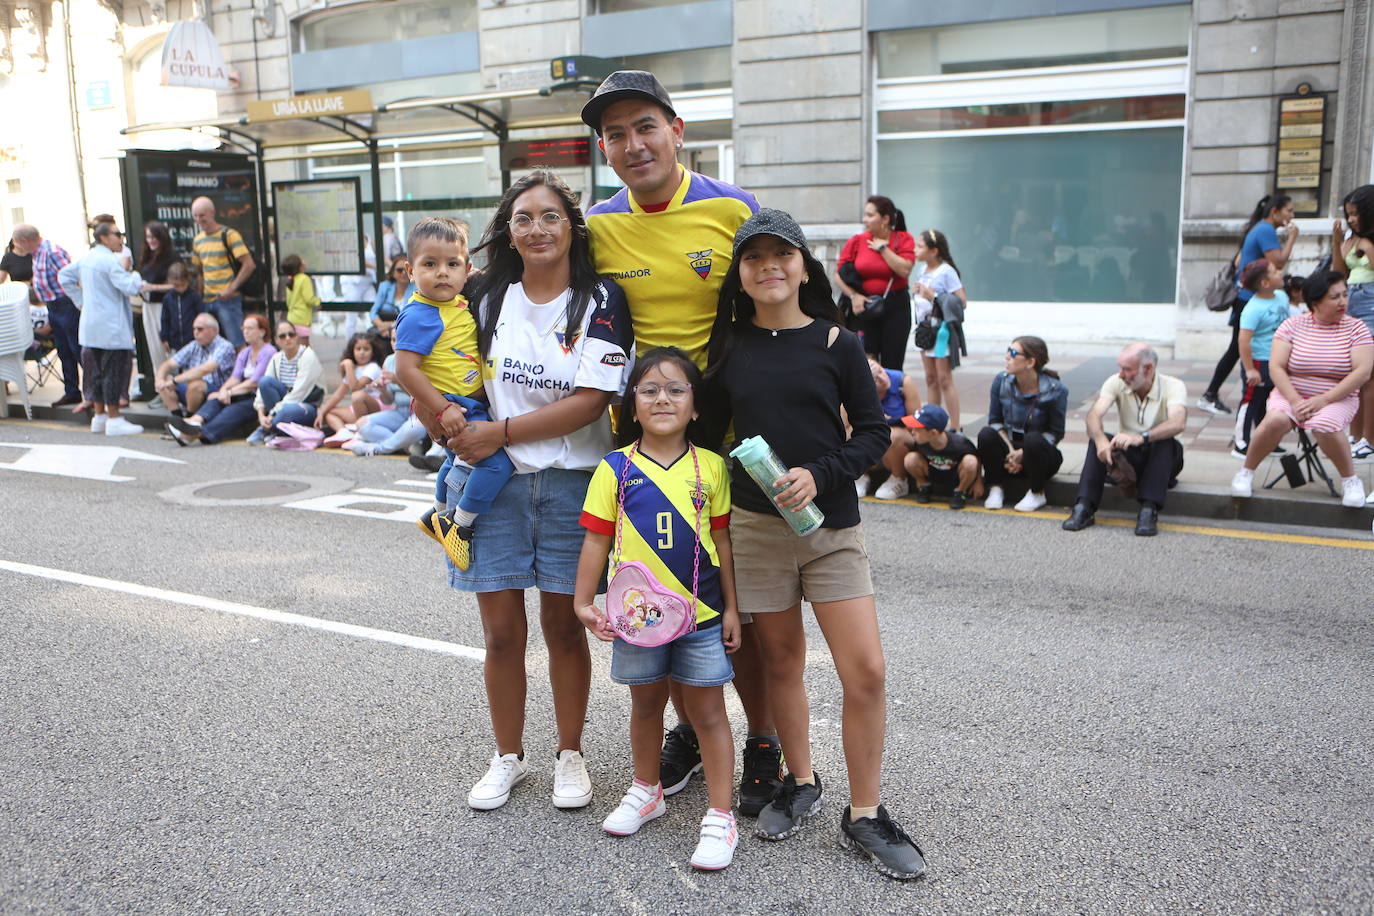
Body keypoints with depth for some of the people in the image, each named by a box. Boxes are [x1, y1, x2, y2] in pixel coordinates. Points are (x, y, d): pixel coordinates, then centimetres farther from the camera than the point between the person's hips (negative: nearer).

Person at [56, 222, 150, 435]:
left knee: (97, 369, 15)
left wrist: (80, 300, 20)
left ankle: (99, 416, 22)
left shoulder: (86, 258, 13)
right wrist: (129, 271, -4)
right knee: (114, 369, -5)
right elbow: (130, 288, -22)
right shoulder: (111, 260, -15)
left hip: (91, 326, 9)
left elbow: (64, 276, 23)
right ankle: (114, 420, -3)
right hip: (111, 327, -9)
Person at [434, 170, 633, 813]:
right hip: (488, 478, 2)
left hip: (570, 481, -2)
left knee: (563, 625, 8)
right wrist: (455, 434, 0)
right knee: (502, 630, 8)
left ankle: (570, 756, 26)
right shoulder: (485, 296, 5)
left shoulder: (601, 300, -4)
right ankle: (508, 757, 26)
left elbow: (589, 402, -13)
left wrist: (498, 433, -14)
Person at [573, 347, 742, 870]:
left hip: (700, 612, -1)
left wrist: (731, 608, 2)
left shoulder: (711, 467, -3)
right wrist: (583, 602, -3)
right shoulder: (615, 469, -4)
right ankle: (646, 792, 39)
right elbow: (597, 539, 0)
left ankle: (721, 816, 15)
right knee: (646, 704, 18)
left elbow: (722, 540, 1)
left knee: (707, 711, 5)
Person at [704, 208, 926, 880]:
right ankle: (800, 783, 32)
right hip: (755, 524, 2)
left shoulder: (837, 344, -1)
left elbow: (874, 433, 0)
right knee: (780, 660, 12)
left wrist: (820, 474, -15)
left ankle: (864, 816, 11)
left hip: (831, 526, -1)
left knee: (866, 672, -5)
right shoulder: (730, 347, 5)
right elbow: (710, 429, 11)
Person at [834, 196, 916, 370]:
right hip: (864, 306, 1)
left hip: (895, 307, -1)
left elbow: (904, 270, -16)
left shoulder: (903, 239, 0)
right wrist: (853, 295, -11)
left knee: (892, 366, 2)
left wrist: (882, 248, -9)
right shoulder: (856, 241, 2)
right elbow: (839, 274, 3)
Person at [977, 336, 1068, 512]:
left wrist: (1022, 453, -20)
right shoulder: (1001, 380, -6)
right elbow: (995, 420, 1)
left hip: (1041, 456, -2)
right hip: (1010, 448, 3)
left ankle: (1037, 494, -11)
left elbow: (1056, 433, -10)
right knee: (986, 434, -27)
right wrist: (1010, 450, -16)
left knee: (1033, 439, -36)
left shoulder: (1055, 390, -15)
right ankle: (996, 488, -7)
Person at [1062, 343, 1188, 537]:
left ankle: (1149, 510, -38)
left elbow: (1178, 423, -34)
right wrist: (1100, 439, -45)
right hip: (1128, 457, 2)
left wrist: (1141, 437, -52)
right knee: (1097, 440, -26)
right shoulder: (1116, 383, -6)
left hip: (1162, 458, -2)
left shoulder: (1173, 386, -14)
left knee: (1165, 442, -34)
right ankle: (1084, 508, -32)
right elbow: (1094, 415, -22)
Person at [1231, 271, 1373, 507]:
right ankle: (1246, 472, -11)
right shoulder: (1293, 325, 0)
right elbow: (1276, 367, -6)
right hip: (1291, 394, 1)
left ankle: (1351, 480, -10)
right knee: (1276, 419, -32)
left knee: (1324, 426, -34)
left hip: (1337, 398, -1)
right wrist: (1294, 401, -20)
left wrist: (1323, 400, -20)